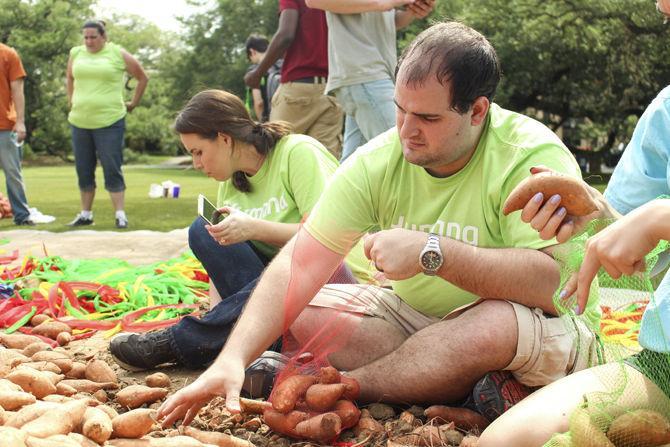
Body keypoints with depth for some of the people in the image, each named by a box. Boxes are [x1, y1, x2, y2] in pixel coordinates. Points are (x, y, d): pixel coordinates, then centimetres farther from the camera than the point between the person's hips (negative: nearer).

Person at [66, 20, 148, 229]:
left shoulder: (118, 54, -2)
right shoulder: (76, 53, 9)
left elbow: (143, 78, 8)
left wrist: (133, 103, 9)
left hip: (109, 122, -4)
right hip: (79, 122, 4)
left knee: (112, 170, -5)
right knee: (84, 171, 10)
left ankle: (120, 215, 0)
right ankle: (85, 214, 20)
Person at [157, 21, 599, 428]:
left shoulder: (533, 156, -23)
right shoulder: (377, 161, -12)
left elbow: (556, 282, -34)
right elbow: (298, 265, -17)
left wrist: (431, 252, -38)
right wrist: (232, 359, -29)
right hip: (415, 315, 5)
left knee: (496, 325, -38)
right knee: (307, 312, -10)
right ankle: (458, 389, -17)